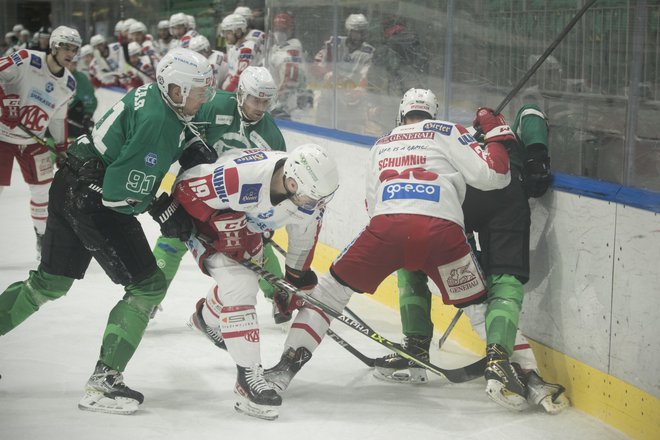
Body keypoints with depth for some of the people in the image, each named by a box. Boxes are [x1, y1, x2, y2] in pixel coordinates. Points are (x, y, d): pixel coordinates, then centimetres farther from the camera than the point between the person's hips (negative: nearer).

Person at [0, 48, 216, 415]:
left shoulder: (152, 96, 5)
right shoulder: (158, 122, -24)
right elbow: (122, 191, -25)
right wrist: (164, 211, -12)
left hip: (71, 189, 10)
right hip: (96, 204, -10)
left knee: (50, 283, 22)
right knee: (148, 285, -4)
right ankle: (103, 383, -3)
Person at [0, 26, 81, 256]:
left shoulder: (68, 84, 3)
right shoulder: (26, 60, -18)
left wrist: (62, 150, 13)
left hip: (34, 140, 6)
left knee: (44, 190, 6)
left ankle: (44, 237, 24)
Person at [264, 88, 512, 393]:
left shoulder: (381, 146, 31)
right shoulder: (447, 133, 19)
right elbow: (490, 175, 9)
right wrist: (497, 134, 24)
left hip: (386, 225, 2)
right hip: (441, 230, -2)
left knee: (332, 288, 17)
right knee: (476, 302, 19)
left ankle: (286, 367, 12)